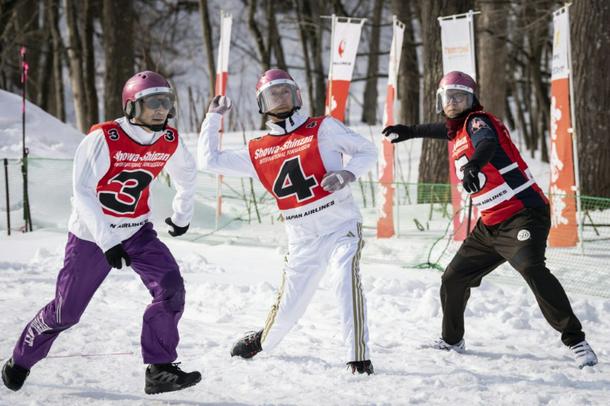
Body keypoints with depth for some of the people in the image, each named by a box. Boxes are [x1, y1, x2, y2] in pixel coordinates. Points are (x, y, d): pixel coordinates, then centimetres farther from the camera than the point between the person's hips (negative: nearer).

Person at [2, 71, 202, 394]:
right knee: (66, 311, 4)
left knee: (171, 288, -19)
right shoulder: (103, 138, -24)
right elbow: (83, 193, -28)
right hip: (91, 234, -4)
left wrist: (182, 216, 23)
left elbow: (186, 173, 16)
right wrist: (107, 242, -35)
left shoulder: (170, 142, -8)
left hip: (137, 231, 4)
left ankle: (159, 369, -12)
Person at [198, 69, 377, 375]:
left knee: (347, 278, -32)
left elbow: (366, 151, 3)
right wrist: (213, 117, 13)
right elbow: (208, 160, 11)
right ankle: (263, 341, 42)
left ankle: (359, 357, -27)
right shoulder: (257, 152, 10)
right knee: (287, 309, 7)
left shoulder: (322, 128, 0)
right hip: (302, 241, 3)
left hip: (341, 228, -3)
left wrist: (346, 174, -15)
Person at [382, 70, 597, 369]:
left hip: (523, 215, -9)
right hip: (490, 225, 10)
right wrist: (410, 131, 57)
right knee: (454, 278, 12)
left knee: (532, 270, -31)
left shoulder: (478, 121, -8)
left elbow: (487, 143, -33)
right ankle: (452, 341, 33)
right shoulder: (460, 129, 16)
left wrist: (473, 165, -54)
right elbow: (446, 129, 43)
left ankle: (576, 341, -30)